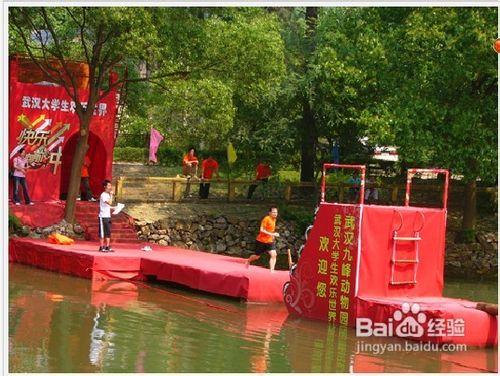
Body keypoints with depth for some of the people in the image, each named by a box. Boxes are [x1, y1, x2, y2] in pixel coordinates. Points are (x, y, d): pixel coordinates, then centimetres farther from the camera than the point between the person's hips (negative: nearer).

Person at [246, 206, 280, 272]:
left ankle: (272, 270, -13)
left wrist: (273, 235, 11)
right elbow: (261, 230, -25)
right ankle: (248, 261, 41)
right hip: (261, 241, -6)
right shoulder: (266, 219, -19)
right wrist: (271, 234, -30)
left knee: (273, 255, -15)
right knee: (257, 256, 9)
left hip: (270, 241, 6)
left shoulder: (274, 219, 6)